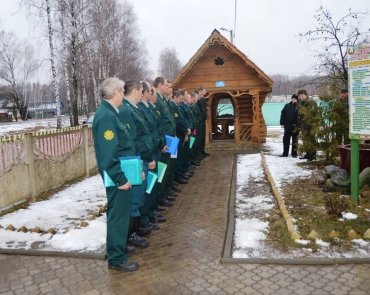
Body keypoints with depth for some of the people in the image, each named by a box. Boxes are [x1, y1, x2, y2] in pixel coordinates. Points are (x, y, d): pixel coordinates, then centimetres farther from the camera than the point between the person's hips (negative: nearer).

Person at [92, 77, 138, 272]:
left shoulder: (109, 112, 11)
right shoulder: (105, 116, -20)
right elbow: (108, 152, -25)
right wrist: (120, 178, -22)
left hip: (122, 173, 10)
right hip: (118, 176, -10)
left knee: (120, 213, 21)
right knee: (118, 214, 1)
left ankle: (119, 246, 38)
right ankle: (116, 259, 14)